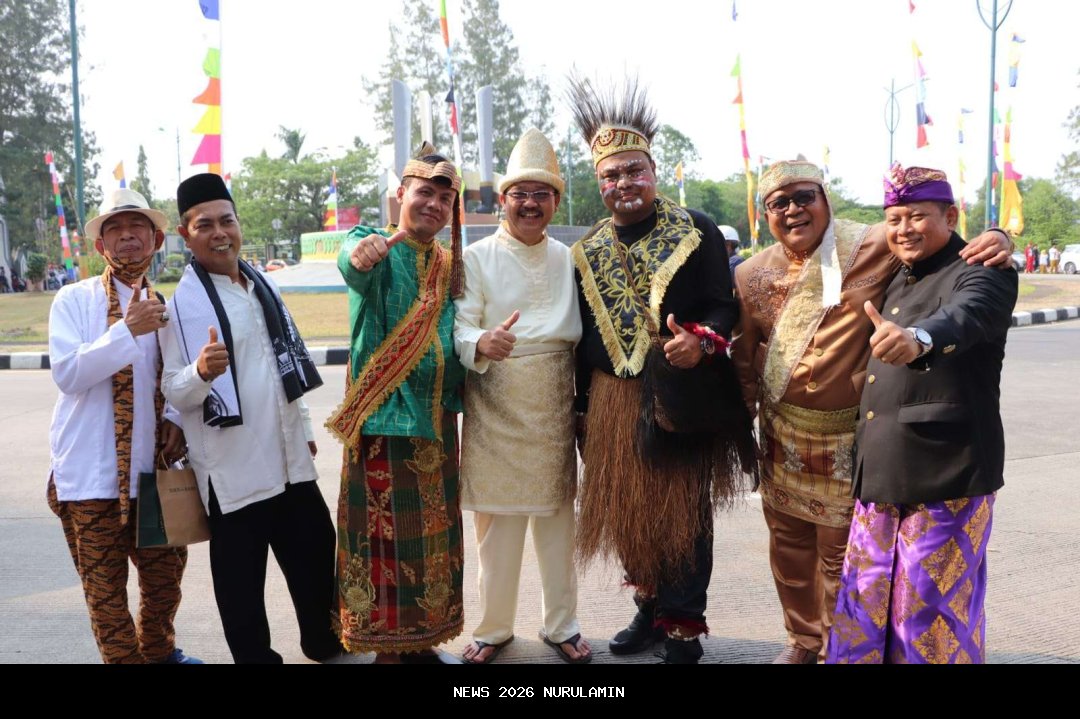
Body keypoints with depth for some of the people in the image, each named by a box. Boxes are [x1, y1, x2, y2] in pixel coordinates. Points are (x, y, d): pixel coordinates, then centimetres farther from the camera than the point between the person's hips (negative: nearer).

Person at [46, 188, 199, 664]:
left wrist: (175, 420, -1)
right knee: (105, 585, 6)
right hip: (91, 470, -5)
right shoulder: (75, 299, -7)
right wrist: (128, 329, -27)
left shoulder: (161, 307, 8)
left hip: (150, 467, 5)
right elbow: (67, 374, -19)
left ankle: (157, 650, 37)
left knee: (166, 569, 16)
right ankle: (124, 659, 25)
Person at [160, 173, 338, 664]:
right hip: (232, 467, -7)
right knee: (240, 578, 5)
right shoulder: (181, 302, -11)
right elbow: (175, 393, -14)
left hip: (289, 458, 7)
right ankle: (256, 657, 24)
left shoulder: (261, 287, 9)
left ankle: (324, 642, 38)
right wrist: (201, 372, -35)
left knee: (315, 554, 18)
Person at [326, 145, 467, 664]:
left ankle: (421, 640, 28)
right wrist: (361, 254, -53)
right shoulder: (374, 244, -5)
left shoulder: (450, 264, 12)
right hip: (383, 416, -6)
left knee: (433, 532, 13)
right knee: (385, 533, 0)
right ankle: (386, 646, 16)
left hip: (436, 417, 6)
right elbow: (353, 267, -31)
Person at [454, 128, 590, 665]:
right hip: (495, 410, -3)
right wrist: (480, 344, -32)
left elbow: (583, 333, 12)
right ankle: (493, 627, 22)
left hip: (555, 409, 3)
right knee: (498, 523, 3)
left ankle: (561, 625, 26)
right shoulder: (476, 258, -1)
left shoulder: (568, 260, 10)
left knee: (558, 519, 11)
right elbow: (459, 329, -10)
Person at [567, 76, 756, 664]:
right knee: (627, 510, 12)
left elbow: (723, 307, -5)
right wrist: (584, 409, 11)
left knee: (683, 512, 3)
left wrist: (700, 343, -27)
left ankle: (683, 631, 17)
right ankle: (651, 608, 32)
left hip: (680, 399, -4)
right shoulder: (587, 251, 10)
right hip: (613, 400, 5)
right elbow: (585, 334, 13)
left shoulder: (696, 233, -3)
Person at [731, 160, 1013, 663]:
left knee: (841, 554, 6)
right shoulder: (752, 274, 3)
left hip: (847, 437, -4)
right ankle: (802, 640, 40)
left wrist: (996, 238, -25)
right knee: (789, 545, 18)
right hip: (780, 437, 5)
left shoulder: (873, 246, -11)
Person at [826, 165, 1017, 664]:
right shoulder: (896, 284, 18)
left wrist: (918, 339, -53)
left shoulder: (980, 272, -8)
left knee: (932, 608, 1)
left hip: (947, 475, -8)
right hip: (882, 475, 8)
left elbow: (967, 315, -33)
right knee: (866, 604, 12)